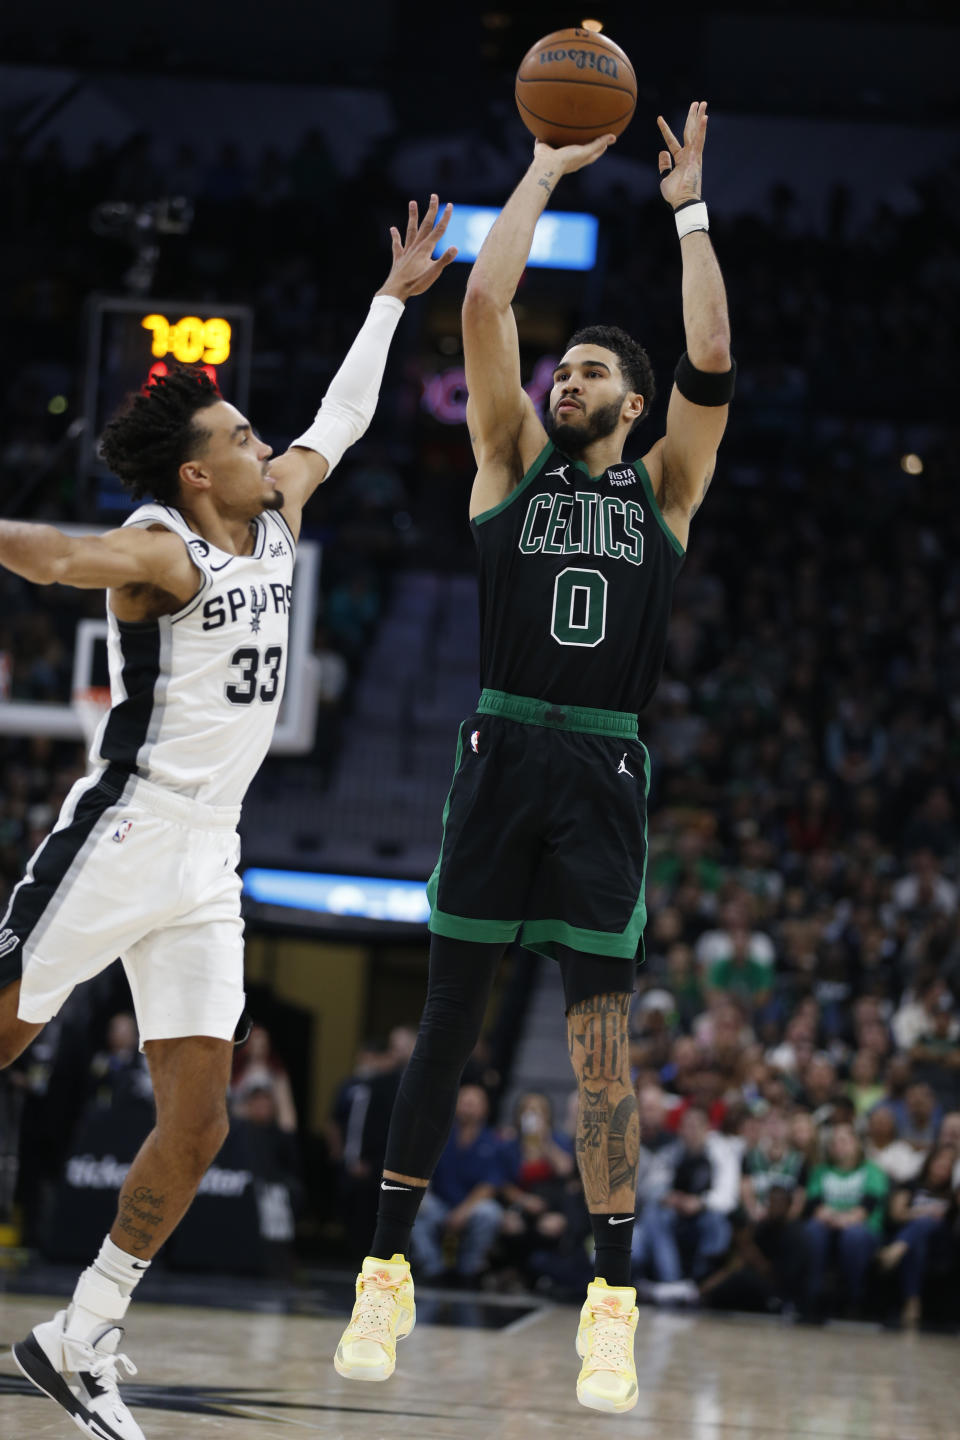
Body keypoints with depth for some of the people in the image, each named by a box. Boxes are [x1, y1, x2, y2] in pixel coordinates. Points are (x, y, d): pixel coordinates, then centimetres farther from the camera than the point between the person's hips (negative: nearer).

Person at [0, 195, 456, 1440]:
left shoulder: (276, 520, 12)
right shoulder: (159, 552, -12)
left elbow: (338, 424, 30)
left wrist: (394, 297, 33)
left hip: (207, 867, 8)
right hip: (122, 838, -8)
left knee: (197, 1127, 2)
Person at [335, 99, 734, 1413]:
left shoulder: (664, 486, 11)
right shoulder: (513, 459, 11)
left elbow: (710, 365, -3)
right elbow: (484, 303, 2)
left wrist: (690, 209, 2)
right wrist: (547, 171, 6)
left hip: (604, 772, 0)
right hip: (503, 751, 0)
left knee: (602, 1034, -4)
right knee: (448, 1018, 3)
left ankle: (613, 1304, -3)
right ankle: (387, 1271, 9)